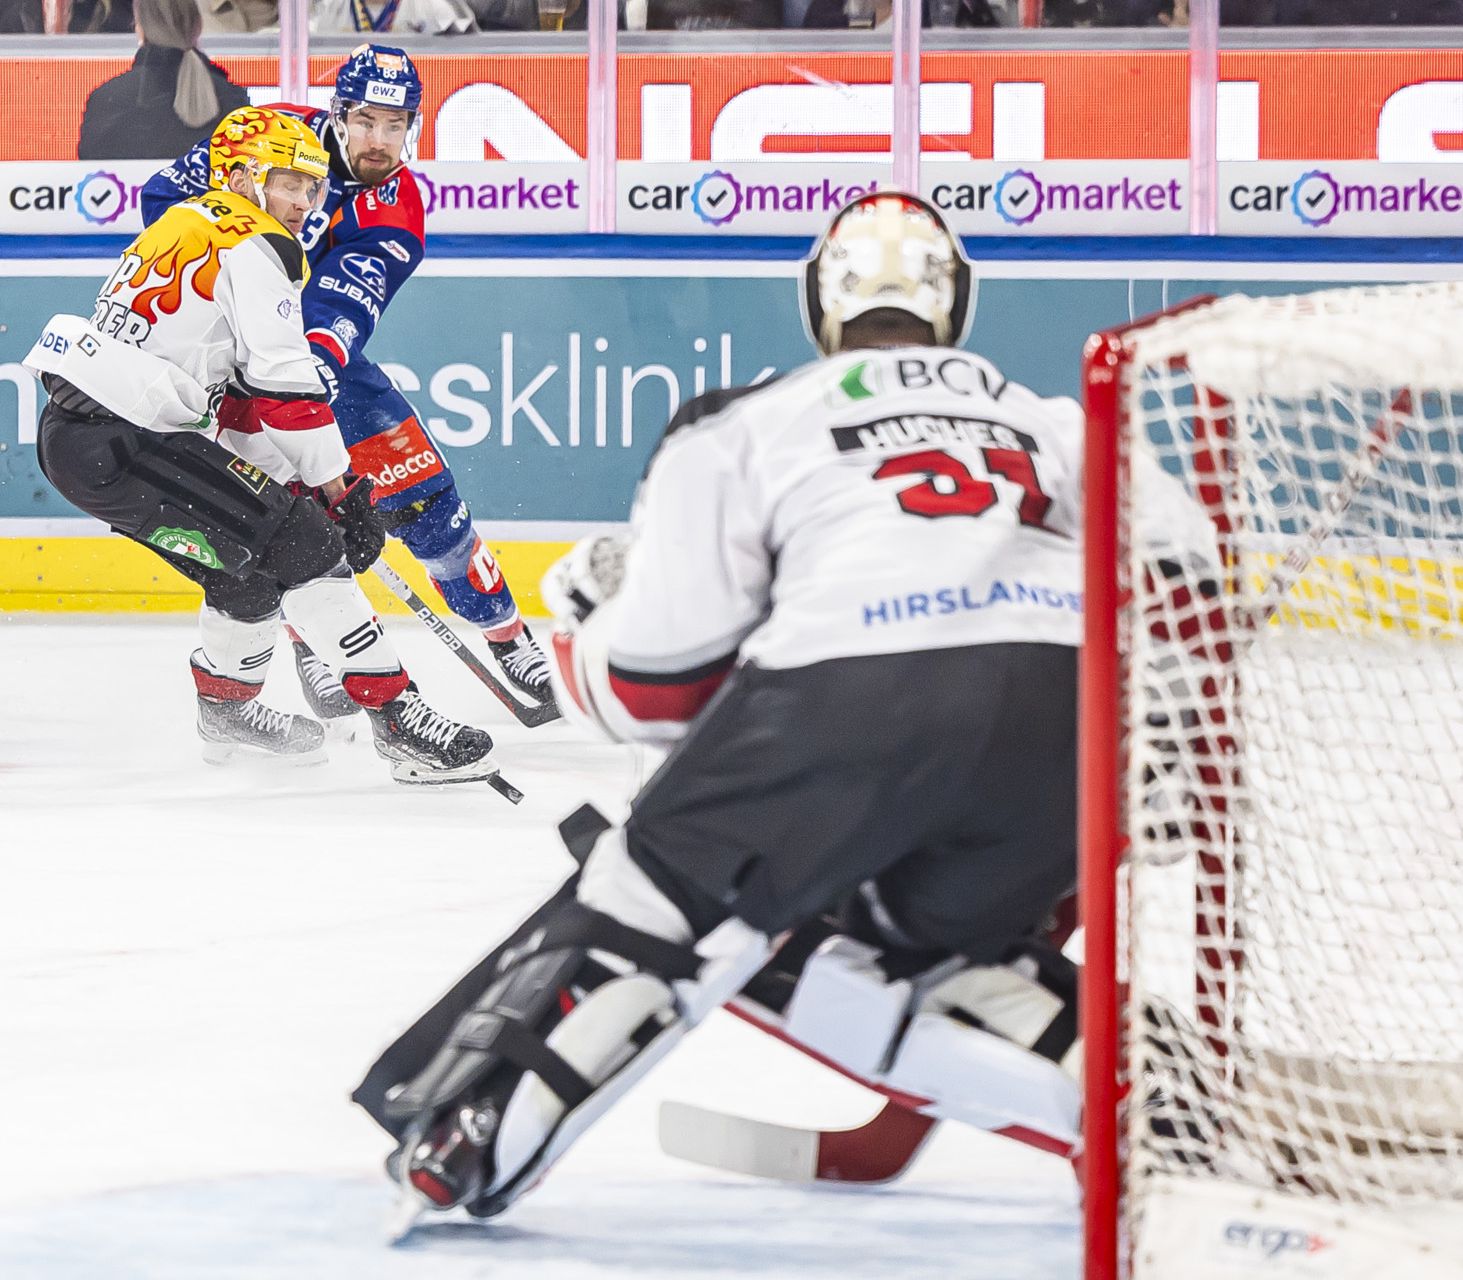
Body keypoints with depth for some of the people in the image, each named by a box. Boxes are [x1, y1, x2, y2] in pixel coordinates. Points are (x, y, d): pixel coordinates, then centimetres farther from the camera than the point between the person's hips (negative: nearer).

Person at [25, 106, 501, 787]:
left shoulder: (190, 226, 24)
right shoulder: (252, 245, -6)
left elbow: (237, 395, 24)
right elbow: (284, 385, -11)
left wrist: (298, 481, 18)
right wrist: (339, 489, -4)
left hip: (70, 432, 10)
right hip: (121, 444, -10)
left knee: (250, 564, 23)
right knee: (299, 545, -9)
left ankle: (226, 707, 38)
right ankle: (399, 721, -12)